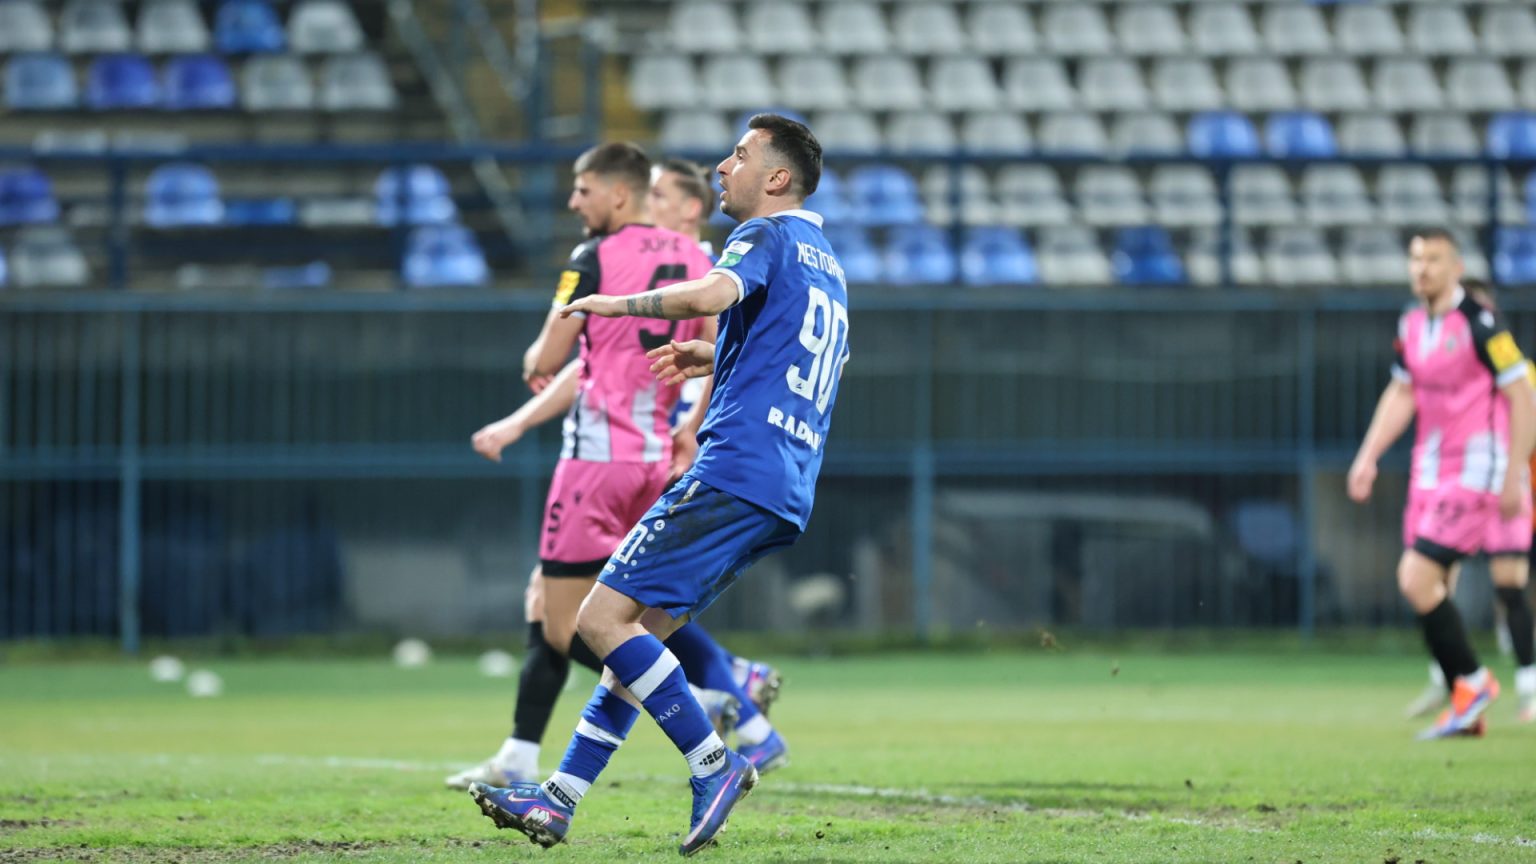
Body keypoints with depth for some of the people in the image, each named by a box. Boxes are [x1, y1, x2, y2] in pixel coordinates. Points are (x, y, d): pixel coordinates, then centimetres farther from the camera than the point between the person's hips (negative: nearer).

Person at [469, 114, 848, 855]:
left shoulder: (768, 237, -3)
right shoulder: (826, 265, 26)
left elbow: (711, 294, -25)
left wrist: (614, 304, -12)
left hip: (735, 472, -10)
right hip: (785, 496, 10)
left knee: (604, 620, -12)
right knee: (638, 632, 11)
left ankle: (713, 765, -15)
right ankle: (557, 800, 10)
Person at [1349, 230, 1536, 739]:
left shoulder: (1479, 324, -14)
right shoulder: (1412, 324, 8)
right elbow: (1401, 395, 19)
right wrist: (1368, 458, 11)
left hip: (1476, 467, -8)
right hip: (1432, 468, 8)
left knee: (1417, 579, -16)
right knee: (1421, 582, 5)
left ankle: (1470, 681, 1)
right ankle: (1467, 709, 14)